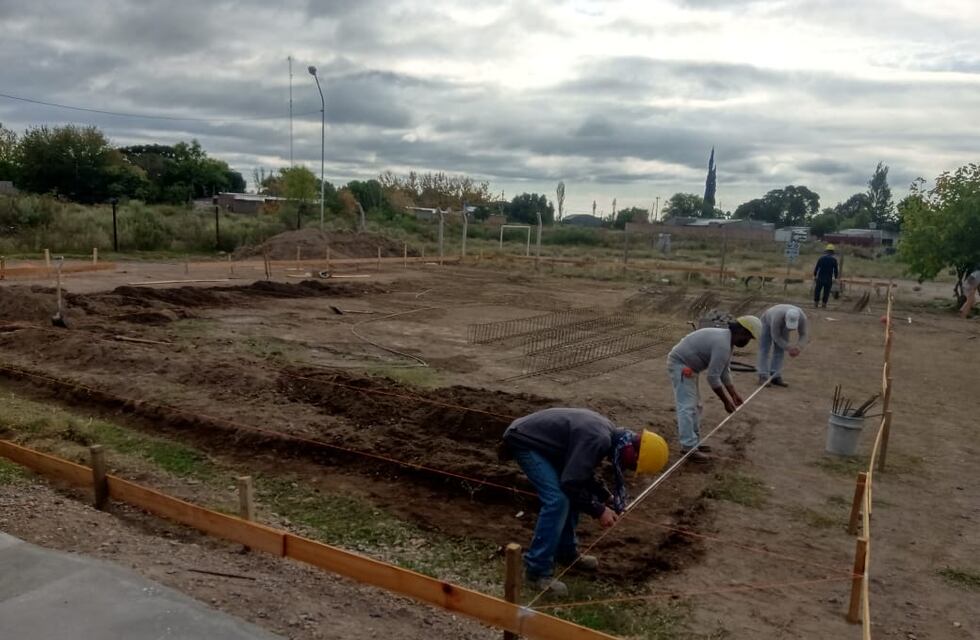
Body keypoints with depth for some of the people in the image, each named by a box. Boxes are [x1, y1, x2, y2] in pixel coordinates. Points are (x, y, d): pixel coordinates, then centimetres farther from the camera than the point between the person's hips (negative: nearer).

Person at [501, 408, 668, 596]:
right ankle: (537, 571, -10)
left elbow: (581, 472, 17)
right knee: (557, 500, -18)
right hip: (524, 441, -10)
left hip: (538, 438, 10)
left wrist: (607, 497, 9)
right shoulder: (598, 440, -28)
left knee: (571, 496, 13)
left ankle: (566, 552, 28)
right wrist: (599, 511, -15)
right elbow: (571, 483, -26)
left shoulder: (610, 433, 4)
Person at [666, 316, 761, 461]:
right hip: (680, 365, -11)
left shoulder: (727, 340, 8)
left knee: (695, 406, 14)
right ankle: (689, 448, -12)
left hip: (687, 366, 11)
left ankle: (693, 442, 19)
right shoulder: (723, 345, -25)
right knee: (687, 407, -13)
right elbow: (713, 378, -22)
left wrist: (734, 394, 16)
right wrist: (726, 401, -13)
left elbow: (724, 371, 17)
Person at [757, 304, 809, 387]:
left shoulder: (802, 317, -32)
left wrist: (799, 347, -41)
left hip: (783, 327, 4)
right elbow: (776, 337, -33)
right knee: (764, 350, -10)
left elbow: (803, 335, -23)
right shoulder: (778, 317, -43)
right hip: (768, 322, -4)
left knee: (780, 351, -3)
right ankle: (763, 377, -12)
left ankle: (775, 377, -4)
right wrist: (789, 348, -39)